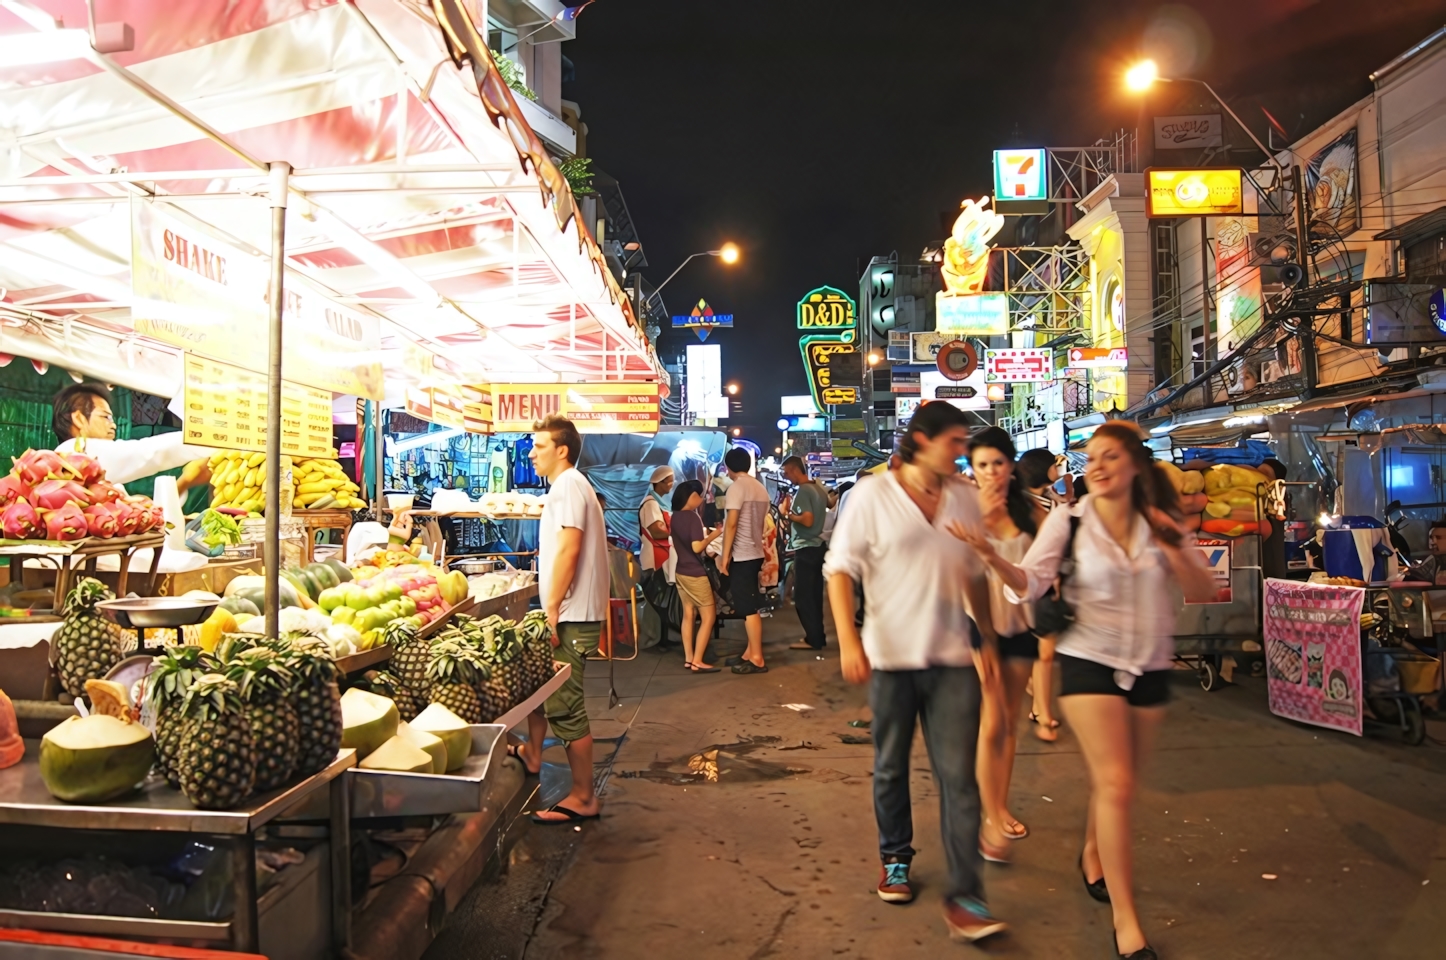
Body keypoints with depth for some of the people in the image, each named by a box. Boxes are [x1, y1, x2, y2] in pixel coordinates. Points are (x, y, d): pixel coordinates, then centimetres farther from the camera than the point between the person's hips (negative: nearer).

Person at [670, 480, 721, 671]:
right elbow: (697, 547, -25)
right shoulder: (693, 517, -18)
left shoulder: (675, 517, 8)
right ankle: (697, 661, -4)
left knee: (688, 615, 13)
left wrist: (705, 533, 18)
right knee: (708, 617, -2)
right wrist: (713, 535, -12)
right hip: (695, 574, -9)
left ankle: (688, 658, 15)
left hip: (681, 572, 9)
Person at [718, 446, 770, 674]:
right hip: (755, 554, 9)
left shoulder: (737, 487, -12)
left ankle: (757, 659, -1)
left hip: (741, 556, -9)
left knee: (748, 608, -4)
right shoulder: (760, 488, 12)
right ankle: (751, 652, 20)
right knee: (750, 606, 14)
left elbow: (731, 524, -17)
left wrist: (725, 556, -14)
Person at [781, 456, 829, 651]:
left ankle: (813, 639, -2)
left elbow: (807, 520, -27)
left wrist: (788, 513, -12)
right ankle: (818, 635, 20)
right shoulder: (818, 487, 10)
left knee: (802, 596, -4)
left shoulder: (802, 491, -18)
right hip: (817, 546, 10)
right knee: (814, 594, 14)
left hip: (805, 549, -10)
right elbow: (828, 505, 27)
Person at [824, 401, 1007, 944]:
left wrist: (988, 640, 15)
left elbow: (976, 575, 15)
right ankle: (895, 859, 36)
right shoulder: (873, 495, -5)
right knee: (891, 767, 14)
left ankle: (964, 898, 3)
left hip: (952, 657, 2)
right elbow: (840, 568, -7)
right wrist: (848, 640, -17)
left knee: (959, 776, -3)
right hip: (890, 655, -2)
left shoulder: (965, 497, 6)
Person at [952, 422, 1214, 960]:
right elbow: (1029, 584, -16)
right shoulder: (1069, 522, -8)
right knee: (1116, 784, -9)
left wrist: (1175, 551, -18)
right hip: (1090, 663, -4)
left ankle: (1093, 855, 45)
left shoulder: (1162, 523, 1)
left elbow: (1202, 593, 0)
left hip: (1150, 668, 4)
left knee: (1114, 781, 17)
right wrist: (994, 559, -36)